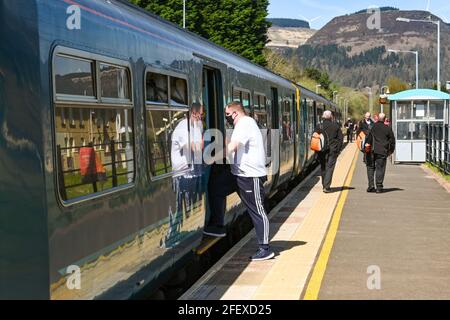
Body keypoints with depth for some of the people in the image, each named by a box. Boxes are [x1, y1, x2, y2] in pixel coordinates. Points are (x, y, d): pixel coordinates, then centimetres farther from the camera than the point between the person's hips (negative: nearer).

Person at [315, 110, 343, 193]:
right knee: (330, 167, -2)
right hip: (333, 150, -1)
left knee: (323, 168, 14)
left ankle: (324, 185, 21)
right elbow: (340, 138, 2)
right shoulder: (336, 126, 0)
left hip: (322, 150, 1)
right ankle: (327, 186, -12)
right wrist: (338, 149, 8)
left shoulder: (319, 126, -1)